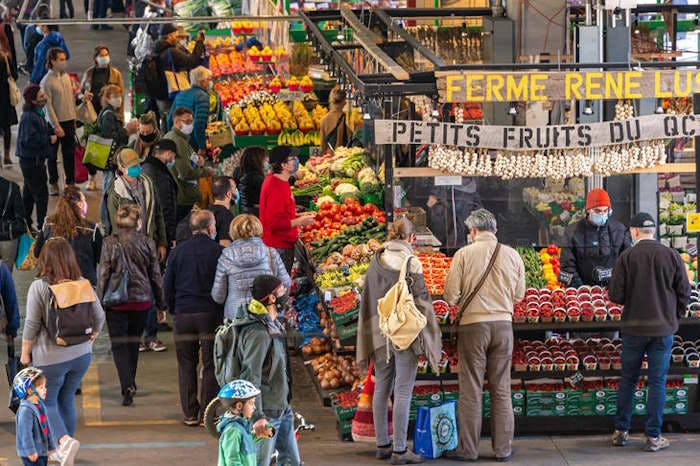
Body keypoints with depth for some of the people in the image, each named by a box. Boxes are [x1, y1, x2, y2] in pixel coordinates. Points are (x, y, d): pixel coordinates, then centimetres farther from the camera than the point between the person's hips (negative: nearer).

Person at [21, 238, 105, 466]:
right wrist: (89, 340, 21)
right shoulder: (84, 285, -2)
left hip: (50, 357, -5)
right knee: (67, 400, 19)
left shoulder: (39, 287, -15)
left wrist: (25, 353, -1)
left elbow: (32, 325, -14)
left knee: (46, 403, 9)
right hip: (81, 354, 5)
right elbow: (99, 317, 4)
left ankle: (65, 440, -15)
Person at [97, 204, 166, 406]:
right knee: (133, 342, 19)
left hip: (117, 302, -2)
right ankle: (130, 384, 28)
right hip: (142, 300, 2)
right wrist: (161, 305, 12)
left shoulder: (110, 243, -7)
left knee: (119, 344, 2)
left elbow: (103, 274, -6)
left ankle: (127, 386, -15)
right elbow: (156, 275, 4)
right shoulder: (147, 242, -2)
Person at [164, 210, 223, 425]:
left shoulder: (178, 251, 3)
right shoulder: (218, 252, -5)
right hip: (210, 314, -2)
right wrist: (223, 314, 8)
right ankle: (207, 414, 4)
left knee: (186, 366, 10)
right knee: (210, 365, 4)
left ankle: (190, 414, 11)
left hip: (183, 313, 2)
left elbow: (167, 286, 6)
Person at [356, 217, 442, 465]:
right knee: (403, 392, -2)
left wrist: (369, 336, 17)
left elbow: (367, 299, 9)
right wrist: (430, 337, -1)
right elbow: (421, 301, -10)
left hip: (379, 332, 5)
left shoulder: (376, 262, 4)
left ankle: (382, 444, 20)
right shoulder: (411, 263, -12)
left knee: (381, 388, 13)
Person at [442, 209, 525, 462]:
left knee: (471, 390, 4)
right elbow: (519, 296, 9)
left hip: (473, 325, -3)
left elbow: (450, 296, -8)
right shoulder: (513, 256, 0)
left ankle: (468, 448, 8)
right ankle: (503, 448, 13)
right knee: (501, 390, 10)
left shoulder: (464, 254, -8)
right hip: (503, 325, 3)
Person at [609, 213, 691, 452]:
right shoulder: (672, 256, -4)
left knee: (628, 379, 13)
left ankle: (621, 432, 18)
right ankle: (653, 437, 5)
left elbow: (615, 295, -9)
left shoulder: (626, 257, -7)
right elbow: (684, 292, -1)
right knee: (657, 381, 4)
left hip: (634, 327, 0)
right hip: (663, 327, 0)